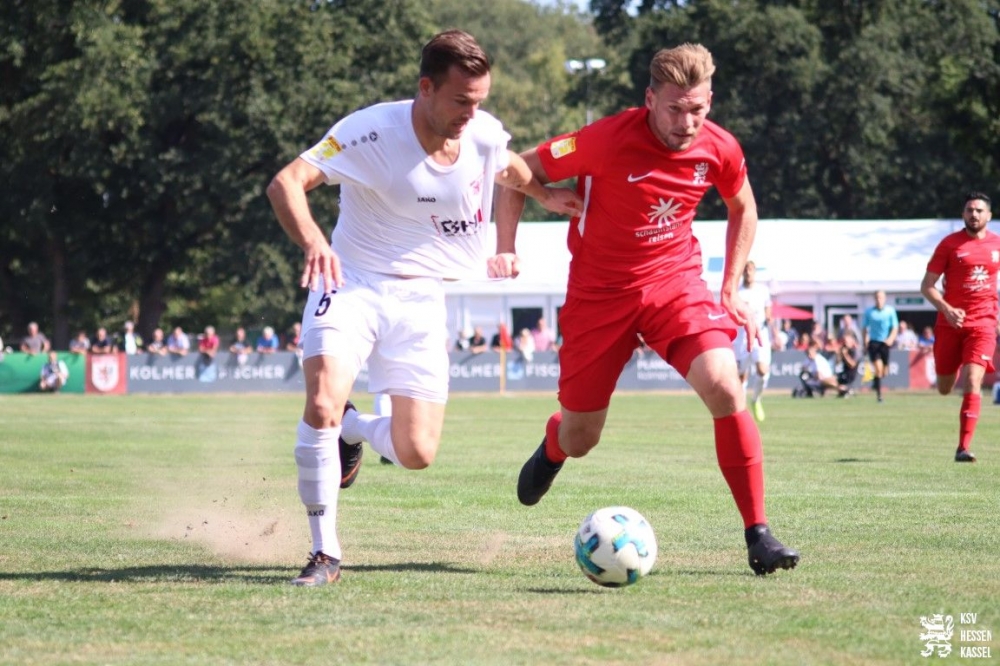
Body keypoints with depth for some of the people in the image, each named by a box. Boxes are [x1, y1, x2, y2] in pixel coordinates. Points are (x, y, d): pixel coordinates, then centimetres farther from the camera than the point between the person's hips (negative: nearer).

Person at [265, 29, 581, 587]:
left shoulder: (485, 136, -7)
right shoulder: (371, 132, -21)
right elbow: (287, 183, -31)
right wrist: (313, 241, -47)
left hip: (423, 300, 4)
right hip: (352, 284, -3)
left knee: (417, 454, -5)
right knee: (321, 404, -27)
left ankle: (352, 428, 32)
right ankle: (325, 554, -9)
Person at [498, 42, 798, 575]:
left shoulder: (719, 149, -9)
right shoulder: (607, 140, -22)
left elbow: (742, 208, 14)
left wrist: (732, 289, 9)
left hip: (675, 280, 2)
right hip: (600, 290, -2)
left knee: (724, 387, -24)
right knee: (580, 440, 7)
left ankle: (758, 535, -15)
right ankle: (552, 448, 49)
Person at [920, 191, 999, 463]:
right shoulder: (949, 244, -4)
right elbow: (927, 286, -4)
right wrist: (947, 309, -20)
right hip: (950, 323, 0)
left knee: (972, 381, -16)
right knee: (945, 389, 10)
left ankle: (964, 447, -15)